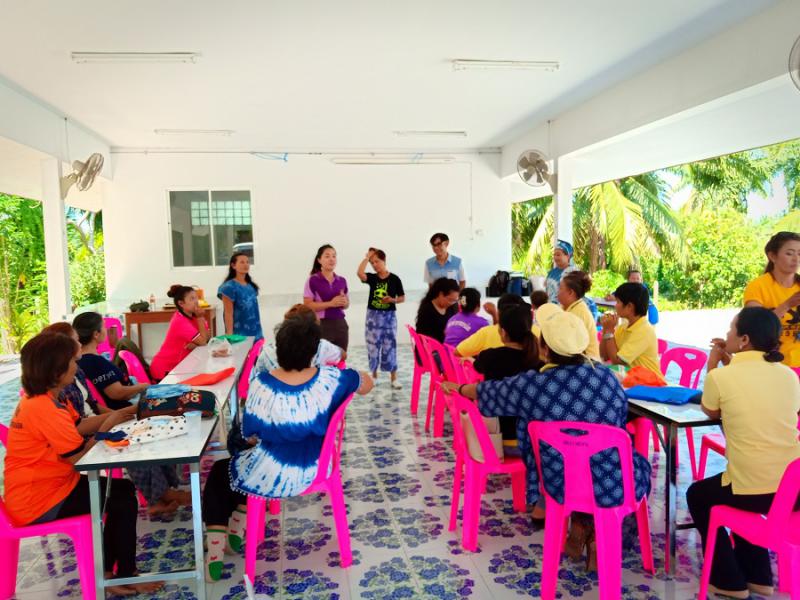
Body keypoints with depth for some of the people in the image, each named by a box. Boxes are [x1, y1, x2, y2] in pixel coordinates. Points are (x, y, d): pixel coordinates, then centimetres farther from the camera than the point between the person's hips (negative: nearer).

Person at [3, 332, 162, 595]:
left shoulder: (42, 397, 4)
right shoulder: (43, 408, -28)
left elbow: (78, 426, 9)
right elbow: (79, 456, -24)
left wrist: (117, 414, -1)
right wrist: (107, 426, -10)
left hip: (47, 486, 10)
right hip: (38, 504, -10)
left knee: (122, 488, 12)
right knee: (123, 499, -4)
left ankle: (107, 571, 20)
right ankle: (125, 576, 13)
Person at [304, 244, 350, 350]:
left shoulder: (342, 281, 9)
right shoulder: (313, 281, -6)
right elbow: (307, 305, -11)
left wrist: (344, 302, -6)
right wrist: (331, 303, -19)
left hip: (340, 324, 5)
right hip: (321, 325, -5)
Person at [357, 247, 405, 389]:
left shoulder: (394, 279, -4)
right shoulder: (372, 278, 1)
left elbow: (402, 298, 1)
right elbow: (360, 273, -21)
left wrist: (392, 299, -18)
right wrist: (367, 257, -13)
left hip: (389, 316, -2)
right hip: (373, 315, 2)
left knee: (390, 346, 1)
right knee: (372, 346, 7)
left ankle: (394, 378, 9)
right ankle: (374, 375, 22)